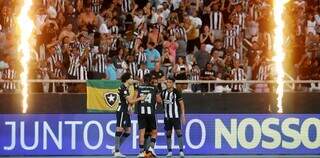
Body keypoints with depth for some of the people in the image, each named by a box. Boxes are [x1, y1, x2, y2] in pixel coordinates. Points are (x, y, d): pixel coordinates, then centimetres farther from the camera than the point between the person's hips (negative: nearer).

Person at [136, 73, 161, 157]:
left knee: (141, 132, 1)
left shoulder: (139, 87, 5)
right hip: (151, 112, -1)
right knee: (154, 132, 13)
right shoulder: (154, 88, 4)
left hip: (141, 112, 1)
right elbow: (159, 100, 9)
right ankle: (151, 146, -7)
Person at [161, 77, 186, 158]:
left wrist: (183, 115, -10)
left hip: (175, 116, -4)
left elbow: (181, 103, -6)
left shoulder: (176, 92, -6)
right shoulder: (163, 92, 6)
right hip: (167, 117, 4)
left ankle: (181, 151, -7)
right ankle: (169, 151, 12)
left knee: (178, 132, -9)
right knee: (168, 134, 6)